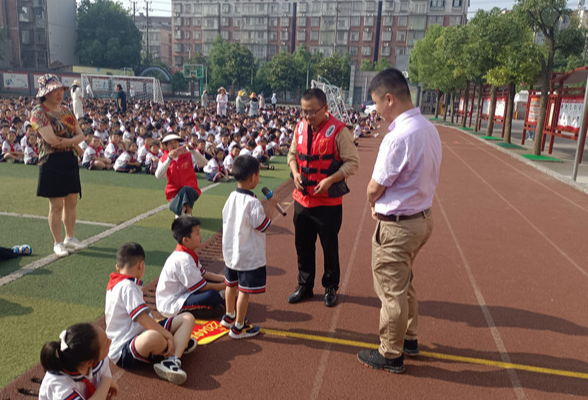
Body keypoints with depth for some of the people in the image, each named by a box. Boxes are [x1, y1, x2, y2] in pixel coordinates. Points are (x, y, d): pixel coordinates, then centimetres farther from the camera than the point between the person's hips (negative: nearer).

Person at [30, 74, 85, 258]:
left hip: (70, 160, 6)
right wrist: (74, 143, -8)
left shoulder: (66, 110, 11)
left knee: (71, 202, 11)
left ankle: (70, 238, 25)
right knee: (56, 205, 0)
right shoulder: (39, 112, -9)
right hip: (52, 162, -6)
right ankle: (57, 243, 13)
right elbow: (51, 140, -20)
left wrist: (66, 141, -15)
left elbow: (81, 135, 5)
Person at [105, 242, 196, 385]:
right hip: (123, 352, -11)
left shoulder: (116, 283, 16)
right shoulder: (127, 286, -18)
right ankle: (180, 344, -12)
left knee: (187, 318, -1)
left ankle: (171, 361, -23)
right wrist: (169, 336, -22)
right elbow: (143, 319, -26)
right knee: (153, 337, -47)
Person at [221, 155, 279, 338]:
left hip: (231, 252, 9)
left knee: (232, 285, 23)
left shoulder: (231, 198, 1)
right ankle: (238, 327, 16)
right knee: (244, 291, 4)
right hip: (249, 256, -8)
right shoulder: (253, 203, -24)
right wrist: (271, 206, -7)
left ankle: (229, 317, 42)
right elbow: (263, 226, -17)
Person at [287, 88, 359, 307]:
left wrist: (330, 180, -21)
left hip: (328, 201, -5)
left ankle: (331, 288, 30)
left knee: (330, 246, 10)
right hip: (302, 198, 5)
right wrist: (295, 172, -4)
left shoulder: (338, 130, -13)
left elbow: (352, 162, -11)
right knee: (303, 245, 16)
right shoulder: (300, 127, 4)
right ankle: (304, 286, 34)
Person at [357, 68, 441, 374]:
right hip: (421, 217, 9)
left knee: (391, 291, 8)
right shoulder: (429, 128, 3)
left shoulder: (398, 137, -26)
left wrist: (372, 203, 5)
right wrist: (381, 205, 5)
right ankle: (408, 338, 44)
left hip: (397, 226, -9)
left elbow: (374, 189, -18)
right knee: (403, 284, 26)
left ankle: (391, 356, 27)